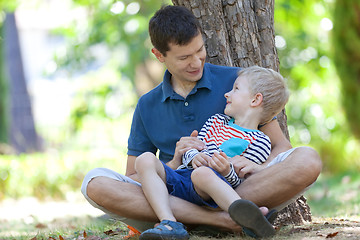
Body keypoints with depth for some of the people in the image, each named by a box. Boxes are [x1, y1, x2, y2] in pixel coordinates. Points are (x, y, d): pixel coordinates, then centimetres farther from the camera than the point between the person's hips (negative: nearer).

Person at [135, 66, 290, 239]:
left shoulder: (260, 142, 9)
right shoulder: (216, 121, 30)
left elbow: (239, 182, -1)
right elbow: (189, 150, 21)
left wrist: (227, 171, -23)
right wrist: (193, 157, -4)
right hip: (178, 179, 6)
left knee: (202, 173, -41)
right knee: (145, 160, -21)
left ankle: (246, 217, -66)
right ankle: (170, 225, -37)